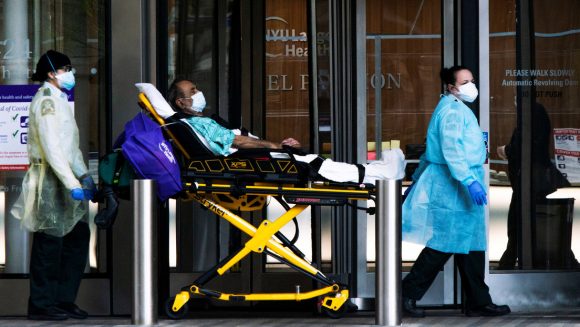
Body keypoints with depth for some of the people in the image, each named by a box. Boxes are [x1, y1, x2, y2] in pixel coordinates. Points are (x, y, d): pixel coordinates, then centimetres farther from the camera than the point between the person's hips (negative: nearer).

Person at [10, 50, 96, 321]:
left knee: (78, 237, 9)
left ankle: (64, 299, 15)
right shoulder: (46, 101, -11)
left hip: (64, 178, 10)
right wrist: (72, 184, -23)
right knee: (50, 242, -6)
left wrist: (84, 176, 12)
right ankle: (41, 305, 0)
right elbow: (52, 148, -20)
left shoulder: (60, 101, 21)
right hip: (49, 178, -10)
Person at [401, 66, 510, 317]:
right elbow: (451, 149, -25)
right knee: (445, 244, -6)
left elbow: (434, 149, 25)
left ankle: (479, 302, 12)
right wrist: (469, 181, -32)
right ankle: (408, 295, -1)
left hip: (461, 187, 10)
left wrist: (419, 180, 29)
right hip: (453, 188, -10)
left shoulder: (457, 108, 20)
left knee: (471, 245, 9)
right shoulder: (452, 110, -13)